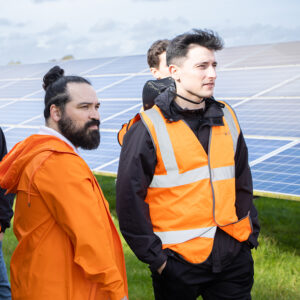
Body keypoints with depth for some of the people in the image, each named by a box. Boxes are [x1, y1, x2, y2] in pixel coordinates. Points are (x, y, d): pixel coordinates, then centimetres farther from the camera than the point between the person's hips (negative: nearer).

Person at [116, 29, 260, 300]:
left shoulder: (226, 117, 7)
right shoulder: (149, 128, -10)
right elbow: (129, 198, -9)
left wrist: (250, 234, 11)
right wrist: (154, 256, -9)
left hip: (234, 256, 5)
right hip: (178, 261, -4)